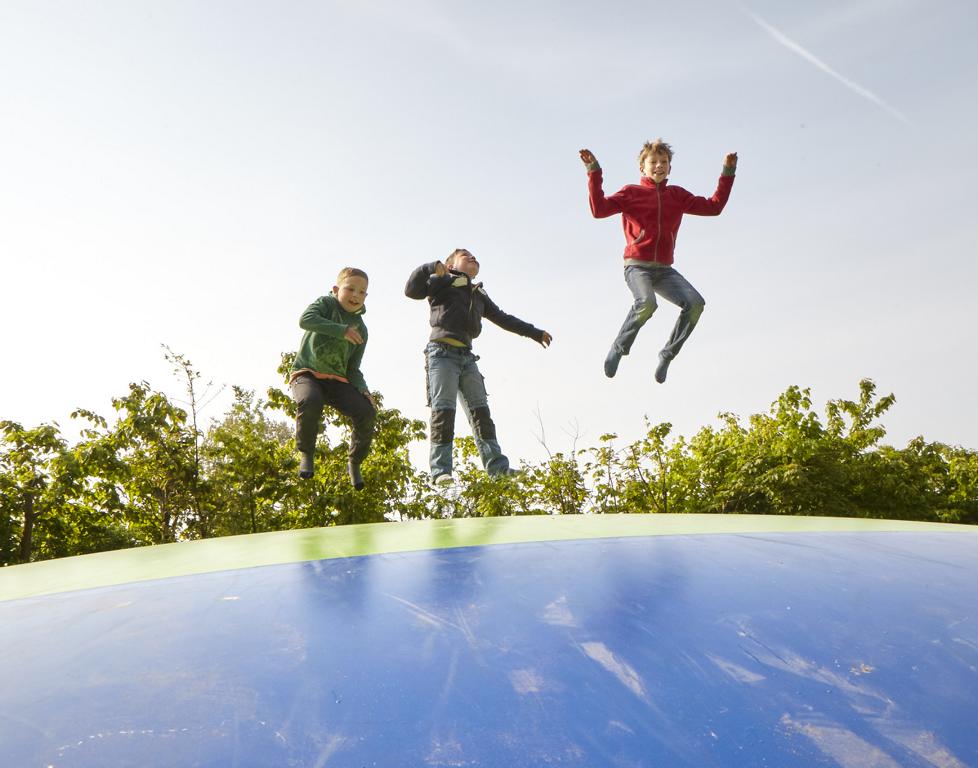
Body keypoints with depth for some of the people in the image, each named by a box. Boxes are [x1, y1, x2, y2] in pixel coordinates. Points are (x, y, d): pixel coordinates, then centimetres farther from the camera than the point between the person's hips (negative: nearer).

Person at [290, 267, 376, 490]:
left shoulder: (361, 330, 12)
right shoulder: (326, 303, 1)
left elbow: (353, 369, 10)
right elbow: (305, 320, -21)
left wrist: (363, 389, -9)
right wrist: (341, 330, -22)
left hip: (336, 380, 4)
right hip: (307, 373, -4)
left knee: (367, 412, -20)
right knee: (311, 402, -38)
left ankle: (355, 463, 4)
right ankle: (306, 454, -11)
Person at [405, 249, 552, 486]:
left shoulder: (479, 295, 28)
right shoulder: (443, 281, 11)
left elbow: (503, 319, 34)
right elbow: (411, 290, 0)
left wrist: (535, 333, 34)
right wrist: (430, 268, -12)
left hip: (467, 357, 6)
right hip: (442, 352, -6)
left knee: (480, 410, 0)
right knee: (443, 410, -13)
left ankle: (498, 467, -2)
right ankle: (440, 471, -16)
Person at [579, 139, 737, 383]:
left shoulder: (677, 195, 18)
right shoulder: (631, 192, 6)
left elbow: (713, 206, 20)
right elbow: (599, 209, -8)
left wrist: (727, 173, 18)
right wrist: (594, 172, -12)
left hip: (664, 269, 4)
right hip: (637, 265, -4)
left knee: (696, 303, -20)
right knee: (647, 303, -35)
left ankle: (667, 354, -4)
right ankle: (618, 349, -12)